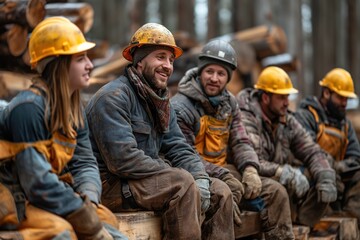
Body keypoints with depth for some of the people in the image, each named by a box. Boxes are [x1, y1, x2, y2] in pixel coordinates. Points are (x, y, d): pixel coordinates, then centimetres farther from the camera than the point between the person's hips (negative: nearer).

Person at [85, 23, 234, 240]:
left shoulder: (162, 101, 14)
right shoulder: (113, 97, -15)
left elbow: (179, 148, 8)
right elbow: (123, 159, -25)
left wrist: (200, 179, -12)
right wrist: (175, 175, -22)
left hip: (150, 178, 9)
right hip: (112, 184, -9)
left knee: (220, 192, 0)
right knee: (183, 183, -30)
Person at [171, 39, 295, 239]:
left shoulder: (229, 103, 11)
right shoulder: (180, 107, -13)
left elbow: (241, 142, 9)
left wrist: (250, 169, -13)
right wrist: (223, 177, -25)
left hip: (225, 171, 7)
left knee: (275, 192, -5)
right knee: (229, 191, -36)